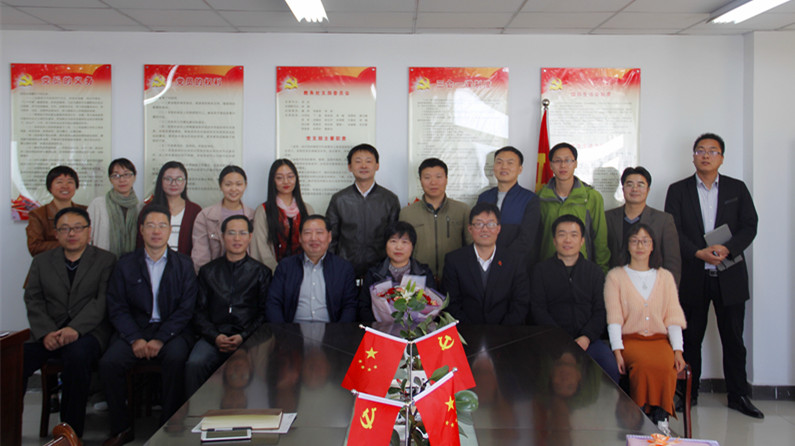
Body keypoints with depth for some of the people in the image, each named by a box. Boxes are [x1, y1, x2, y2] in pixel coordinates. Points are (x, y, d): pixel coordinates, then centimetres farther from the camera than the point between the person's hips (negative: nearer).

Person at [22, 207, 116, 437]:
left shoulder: (105, 260, 8)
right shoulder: (41, 261, 18)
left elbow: (102, 302, -5)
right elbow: (33, 302, 6)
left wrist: (75, 329, -20)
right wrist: (46, 333, -12)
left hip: (88, 331, -3)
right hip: (48, 332, 3)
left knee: (77, 354, -36)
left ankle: (72, 431, -23)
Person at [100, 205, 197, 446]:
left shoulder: (183, 264, 6)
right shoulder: (125, 264, 9)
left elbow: (186, 309, -1)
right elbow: (116, 308, 2)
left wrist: (160, 339, -15)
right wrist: (135, 339, -14)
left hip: (171, 330, -1)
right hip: (134, 329, 2)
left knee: (176, 359, -32)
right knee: (109, 362, -25)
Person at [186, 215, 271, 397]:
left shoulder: (261, 272, 15)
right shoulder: (208, 271, 20)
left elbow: (264, 313, 9)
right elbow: (199, 312, 13)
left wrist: (243, 337, -8)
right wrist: (215, 336, -6)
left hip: (248, 338, -1)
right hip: (213, 337, 2)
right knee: (194, 364, -30)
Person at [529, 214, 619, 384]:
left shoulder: (594, 271, 17)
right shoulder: (542, 270, 11)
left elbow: (600, 311, 9)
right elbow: (537, 310, 2)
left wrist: (586, 338, -11)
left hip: (587, 339, 2)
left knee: (609, 365, -27)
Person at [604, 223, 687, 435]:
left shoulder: (665, 277, 17)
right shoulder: (615, 276, 9)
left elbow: (673, 317, 9)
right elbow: (614, 318, -1)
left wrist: (678, 350, -5)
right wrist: (617, 352, -13)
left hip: (660, 339, 2)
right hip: (629, 339, -2)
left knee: (666, 365, -32)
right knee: (644, 365, -34)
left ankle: (661, 418, -23)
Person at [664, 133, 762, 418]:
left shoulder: (737, 189, 9)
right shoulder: (678, 190, 5)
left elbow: (750, 226, 2)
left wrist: (727, 248, -15)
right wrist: (698, 253, -16)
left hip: (729, 275, 1)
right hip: (692, 277, 0)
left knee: (733, 338, 5)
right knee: (691, 338, 7)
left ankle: (738, 395, 16)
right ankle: (689, 393, 18)